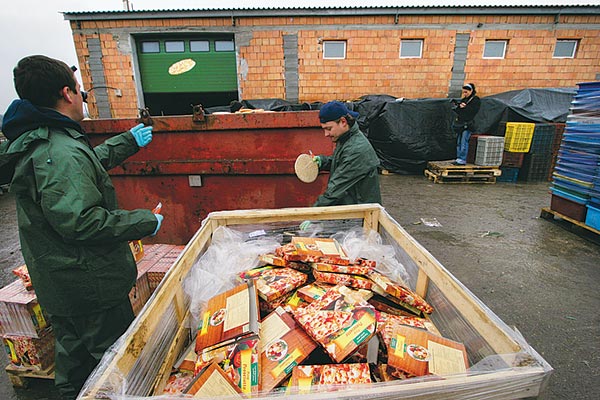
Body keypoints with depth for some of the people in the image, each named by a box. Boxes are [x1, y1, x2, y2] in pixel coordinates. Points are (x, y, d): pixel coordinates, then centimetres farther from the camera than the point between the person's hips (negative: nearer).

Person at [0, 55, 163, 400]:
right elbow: (79, 221, -32)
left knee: (74, 351, 28)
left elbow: (90, 162, 23)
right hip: (89, 284, -10)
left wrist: (129, 141, 30)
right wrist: (145, 222, -22)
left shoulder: (36, 142, 8)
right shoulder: (63, 153, -26)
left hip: (57, 283, 10)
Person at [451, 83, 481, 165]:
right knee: (459, 142, 9)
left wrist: (463, 108, -12)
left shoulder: (476, 100, -3)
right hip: (459, 124, 8)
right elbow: (454, 108, 11)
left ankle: (462, 160, -9)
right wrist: (459, 106, -8)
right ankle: (458, 158, 15)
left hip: (467, 125, -7)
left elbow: (471, 111, -15)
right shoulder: (464, 99, 19)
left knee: (464, 142, -11)